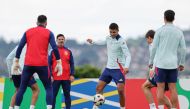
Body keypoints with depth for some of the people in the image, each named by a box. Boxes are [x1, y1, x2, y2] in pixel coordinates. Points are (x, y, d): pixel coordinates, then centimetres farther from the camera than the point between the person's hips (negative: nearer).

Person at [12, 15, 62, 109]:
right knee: (48, 88, 9)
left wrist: (16, 62, 9)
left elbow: (20, 47, 5)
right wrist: (59, 63, -2)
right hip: (42, 65, -2)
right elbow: (55, 48, -5)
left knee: (22, 88, 10)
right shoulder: (48, 33, 5)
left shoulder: (28, 32, 11)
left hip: (28, 64, 2)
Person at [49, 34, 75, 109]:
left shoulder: (68, 51, 10)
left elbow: (72, 64, 9)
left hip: (66, 78, 1)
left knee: (67, 95, 5)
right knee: (53, 95, -1)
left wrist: (72, 75, -1)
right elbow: (49, 64, 4)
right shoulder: (53, 51, 6)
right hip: (55, 78, -1)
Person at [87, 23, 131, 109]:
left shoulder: (121, 41, -15)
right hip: (109, 68, 7)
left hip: (118, 69, -6)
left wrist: (126, 66, -37)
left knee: (121, 91, -13)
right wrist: (92, 42, 24)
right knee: (99, 87, 3)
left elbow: (128, 55, -22)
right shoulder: (108, 38, 5)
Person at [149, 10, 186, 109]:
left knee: (160, 87, 0)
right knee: (172, 88, 5)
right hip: (173, 64, 3)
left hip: (161, 63, -3)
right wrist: (182, 63, 16)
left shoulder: (160, 31, -4)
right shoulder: (179, 32, 5)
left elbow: (154, 48, -3)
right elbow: (183, 49, 6)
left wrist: (151, 62, 7)